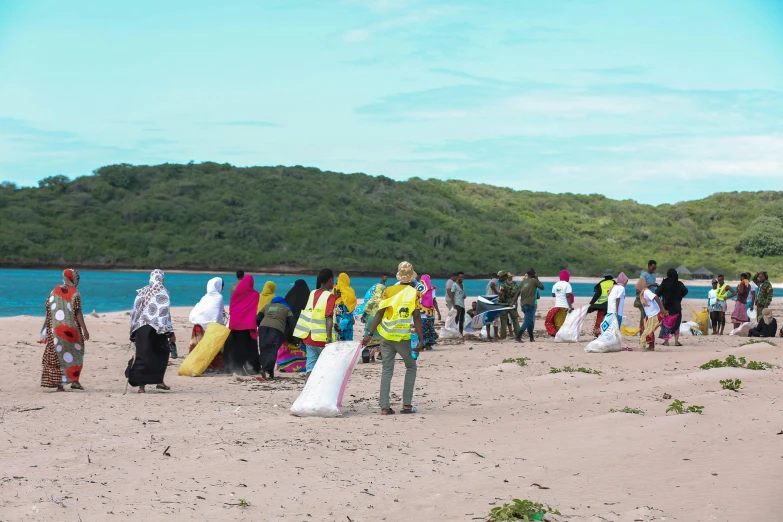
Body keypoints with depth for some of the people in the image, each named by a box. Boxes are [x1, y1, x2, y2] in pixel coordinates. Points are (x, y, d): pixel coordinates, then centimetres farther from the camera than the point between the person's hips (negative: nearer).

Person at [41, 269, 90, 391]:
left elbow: (48, 310, 7)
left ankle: (59, 384, 3)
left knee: (57, 354, 6)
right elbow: (78, 313, -11)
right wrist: (85, 330, -8)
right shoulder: (75, 293, -6)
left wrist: (48, 331, 15)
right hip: (71, 329, -3)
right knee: (75, 352, 12)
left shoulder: (54, 291, 6)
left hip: (55, 329, 3)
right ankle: (74, 380, 2)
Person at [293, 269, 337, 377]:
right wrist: (329, 337, -26)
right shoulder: (330, 297, -9)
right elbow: (329, 318, -19)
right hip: (322, 339, -5)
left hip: (309, 338, 5)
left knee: (311, 366, 1)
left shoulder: (312, 294, 10)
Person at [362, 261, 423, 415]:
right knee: (411, 367, 16)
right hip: (403, 337, -3)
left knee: (387, 370, 8)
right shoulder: (414, 293, -3)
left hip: (386, 336, 3)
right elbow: (417, 317, -8)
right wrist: (420, 339, -6)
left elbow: (380, 313, -1)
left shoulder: (389, 291, 5)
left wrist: (370, 334, -1)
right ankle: (407, 404, 9)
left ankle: (385, 407, 2)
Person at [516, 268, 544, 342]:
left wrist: (512, 302, 4)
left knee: (530, 322, 18)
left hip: (523, 305, 7)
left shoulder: (523, 282, 13)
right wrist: (537, 280, 16)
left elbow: (517, 293, 8)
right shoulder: (534, 281, -2)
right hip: (530, 304, -7)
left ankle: (531, 338, 20)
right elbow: (542, 287, 6)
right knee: (527, 321, -9)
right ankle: (518, 337, -22)